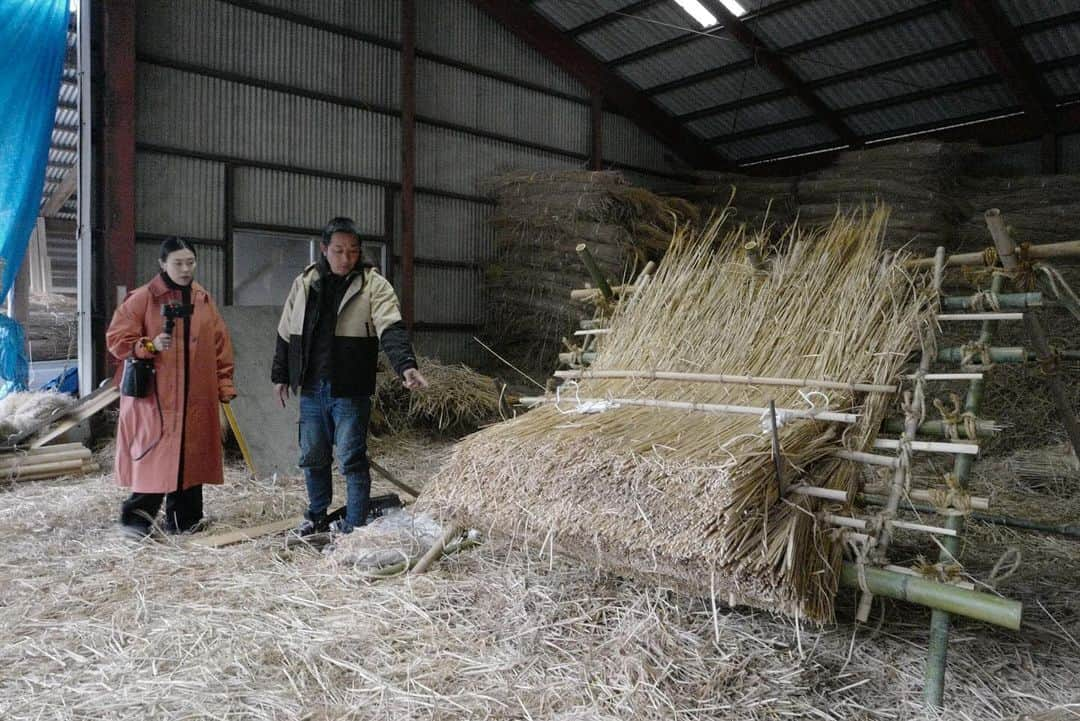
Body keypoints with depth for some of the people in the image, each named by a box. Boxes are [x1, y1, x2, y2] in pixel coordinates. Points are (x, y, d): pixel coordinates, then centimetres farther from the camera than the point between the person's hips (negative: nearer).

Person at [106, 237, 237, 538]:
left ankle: (184, 519, 20)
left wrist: (225, 385, 8)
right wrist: (150, 346, -20)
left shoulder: (203, 299, 10)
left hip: (197, 396, 5)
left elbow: (220, 344, 12)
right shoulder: (142, 298, -3)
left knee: (191, 455, 8)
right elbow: (116, 338, -3)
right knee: (155, 456, -4)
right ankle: (138, 515, 12)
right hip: (154, 395, -4)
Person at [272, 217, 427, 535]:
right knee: (312, 457, 16)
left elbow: (392, 329, -21)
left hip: (350, 391, -4)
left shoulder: (374, 285, -7)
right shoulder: (304, 283, 7)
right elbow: (286, 333, 16)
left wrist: (406, 365, -37)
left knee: (352, 459, 0)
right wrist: (280, 375, 18)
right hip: (311, 389, 5)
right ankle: (317, 516, 35)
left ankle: (354, 526, 14)